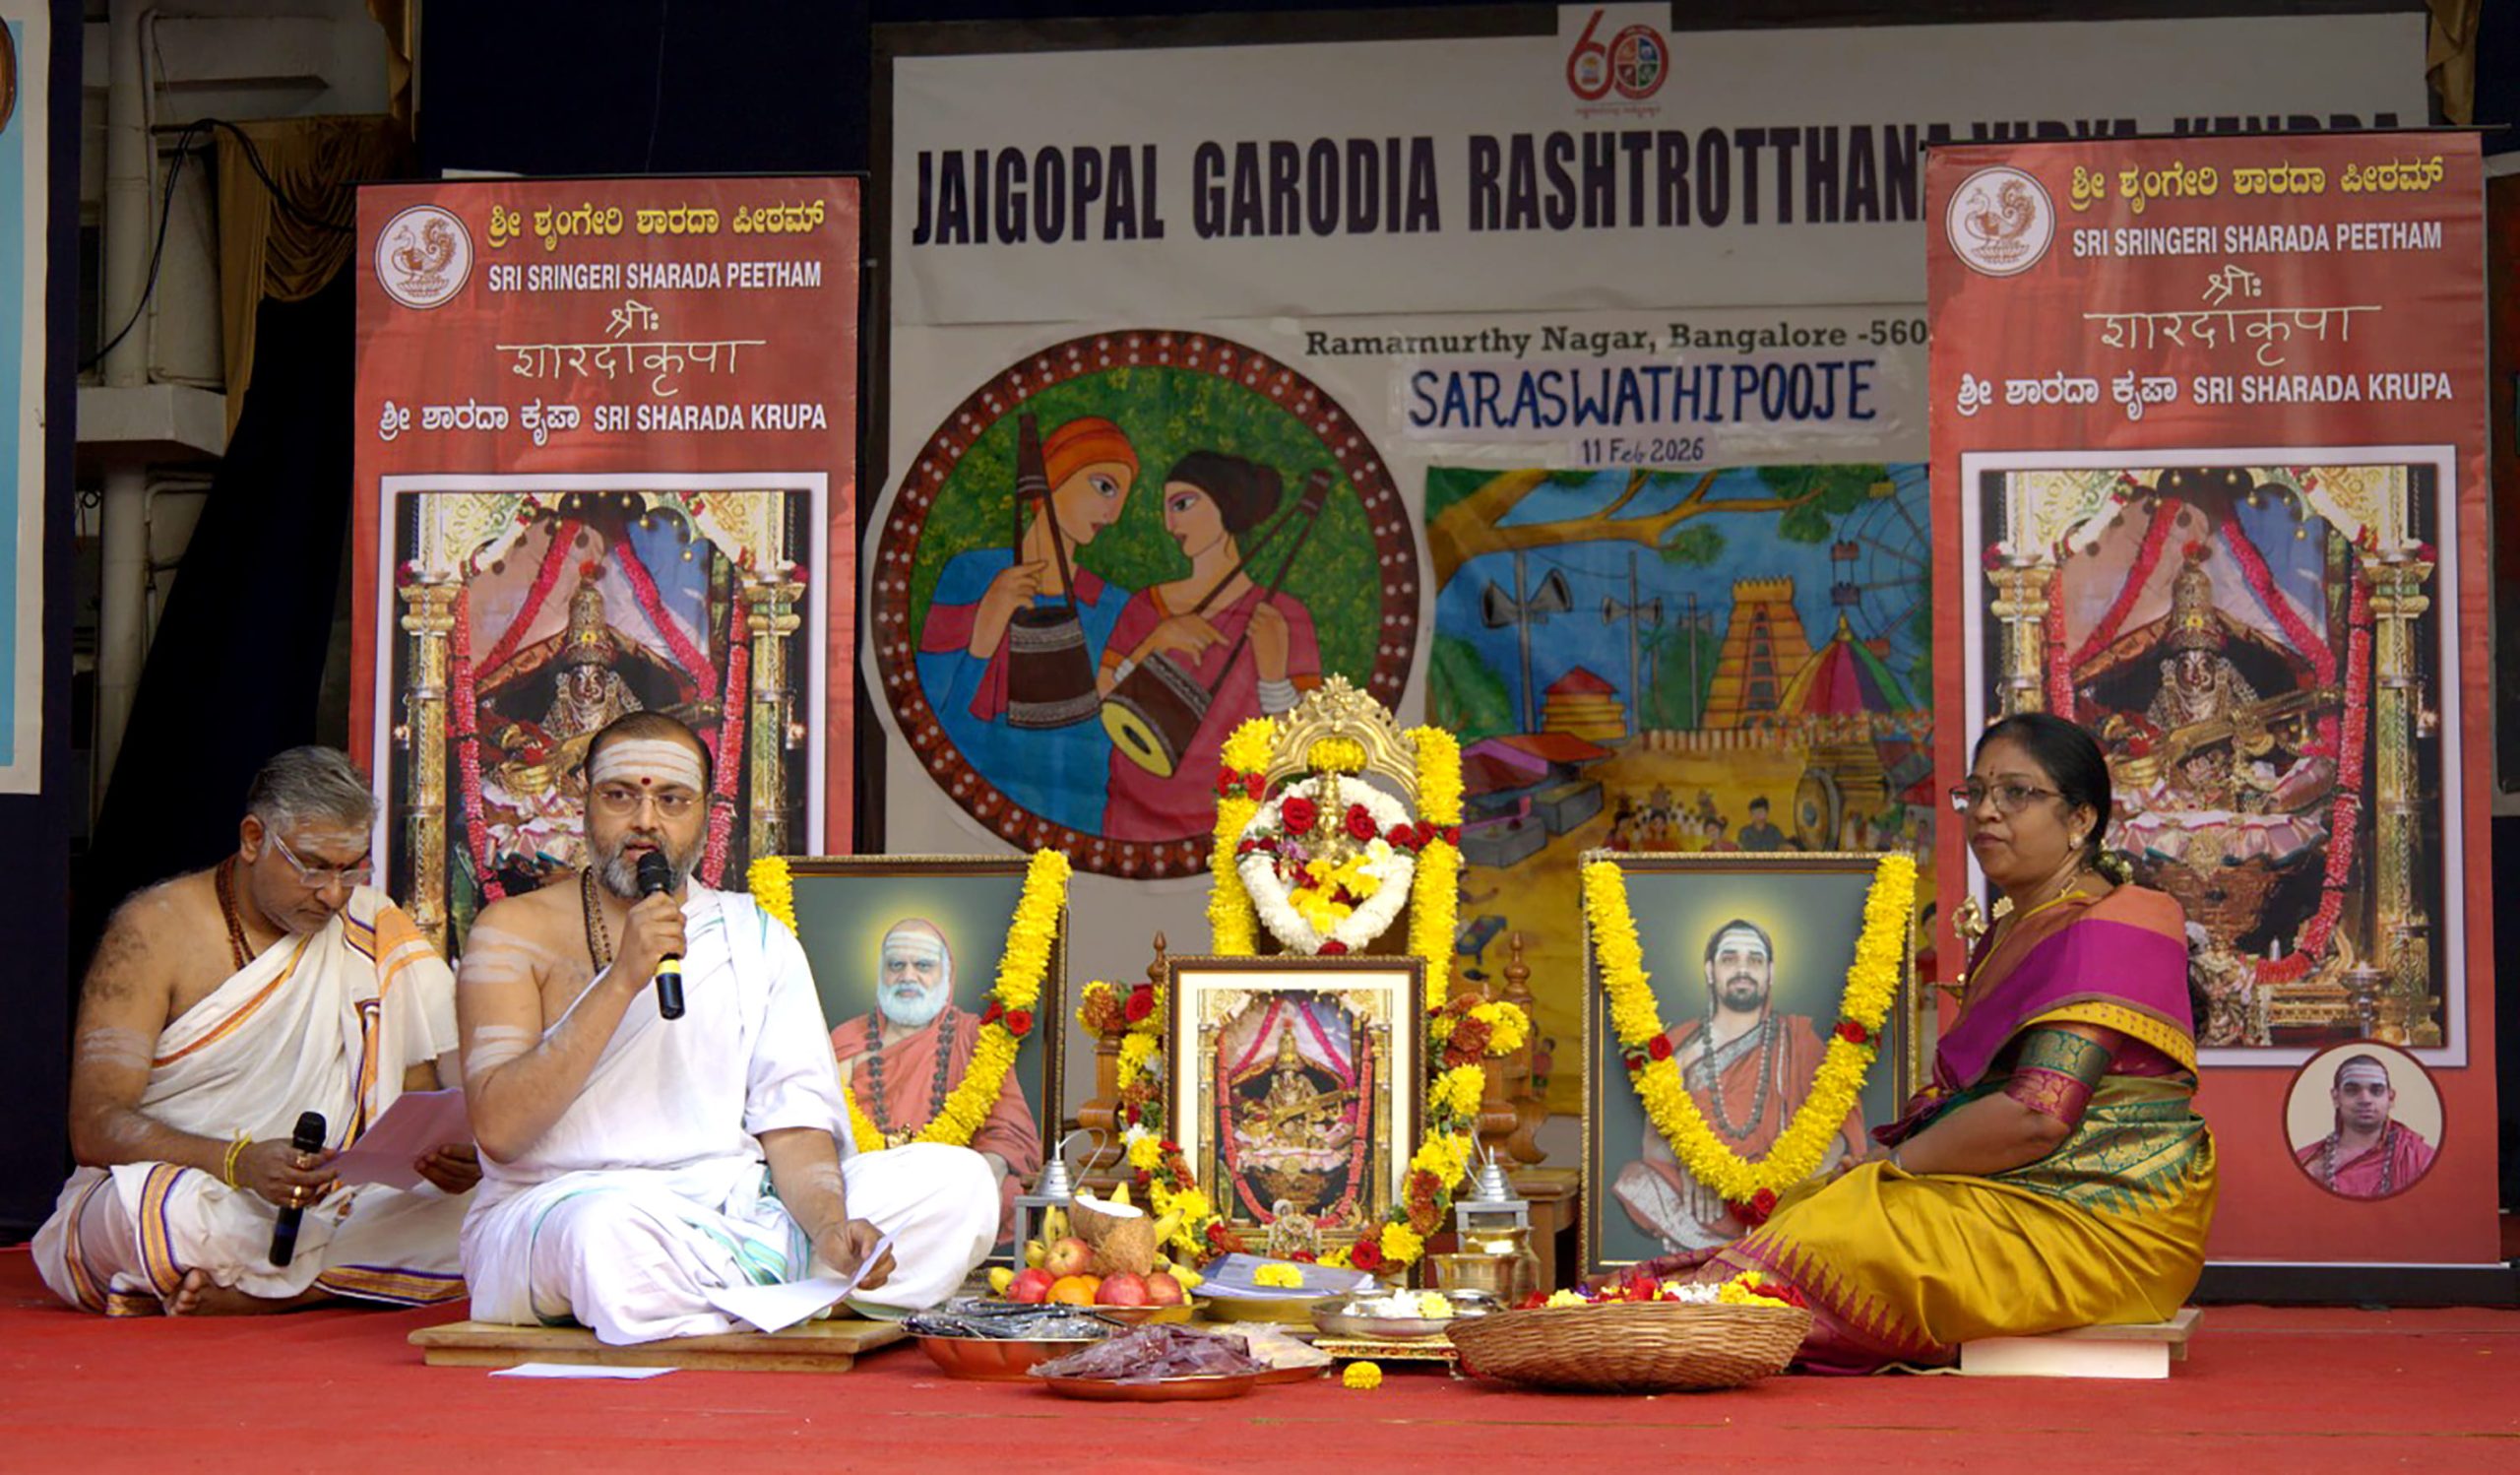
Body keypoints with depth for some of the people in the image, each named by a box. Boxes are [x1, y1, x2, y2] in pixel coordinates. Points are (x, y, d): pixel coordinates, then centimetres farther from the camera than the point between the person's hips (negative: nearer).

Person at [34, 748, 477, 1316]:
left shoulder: (374, 928, 8)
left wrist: (448, 1154, -16)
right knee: (163, 1203, -40)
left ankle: (227, 1295, -23)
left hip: (318, 1214, 5)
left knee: (472, 1214, -23)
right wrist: (237, 1162, -32)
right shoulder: (155, 930, -5)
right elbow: (94, 1128, -14)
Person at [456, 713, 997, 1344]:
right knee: (613, 1229, -41)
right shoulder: (517, 931, 4)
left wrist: (829, 1225, -18)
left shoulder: (758, 941, 15)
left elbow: (794, 1121, 4)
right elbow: (498, 1129, -10)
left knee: (958, 1180, -14)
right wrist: (622, 981, -17)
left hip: (738, 1211, 5)